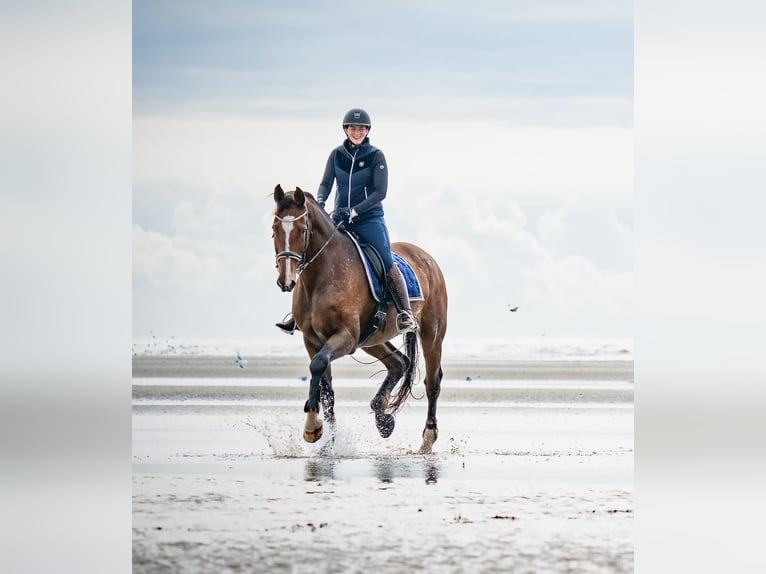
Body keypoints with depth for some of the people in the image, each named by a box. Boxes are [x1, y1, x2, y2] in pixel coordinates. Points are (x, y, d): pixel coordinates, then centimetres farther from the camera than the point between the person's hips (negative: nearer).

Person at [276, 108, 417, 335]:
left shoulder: (376, 156, -4)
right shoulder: (337, 154, 7)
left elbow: (380, 192, -10)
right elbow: (326, 183, 3)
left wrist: (354, 211, -22)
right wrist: (320, 202, -20)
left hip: (370, 220, -4)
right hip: (339, 220, 4)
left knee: (388, 265, -18)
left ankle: (406, 314, -15)